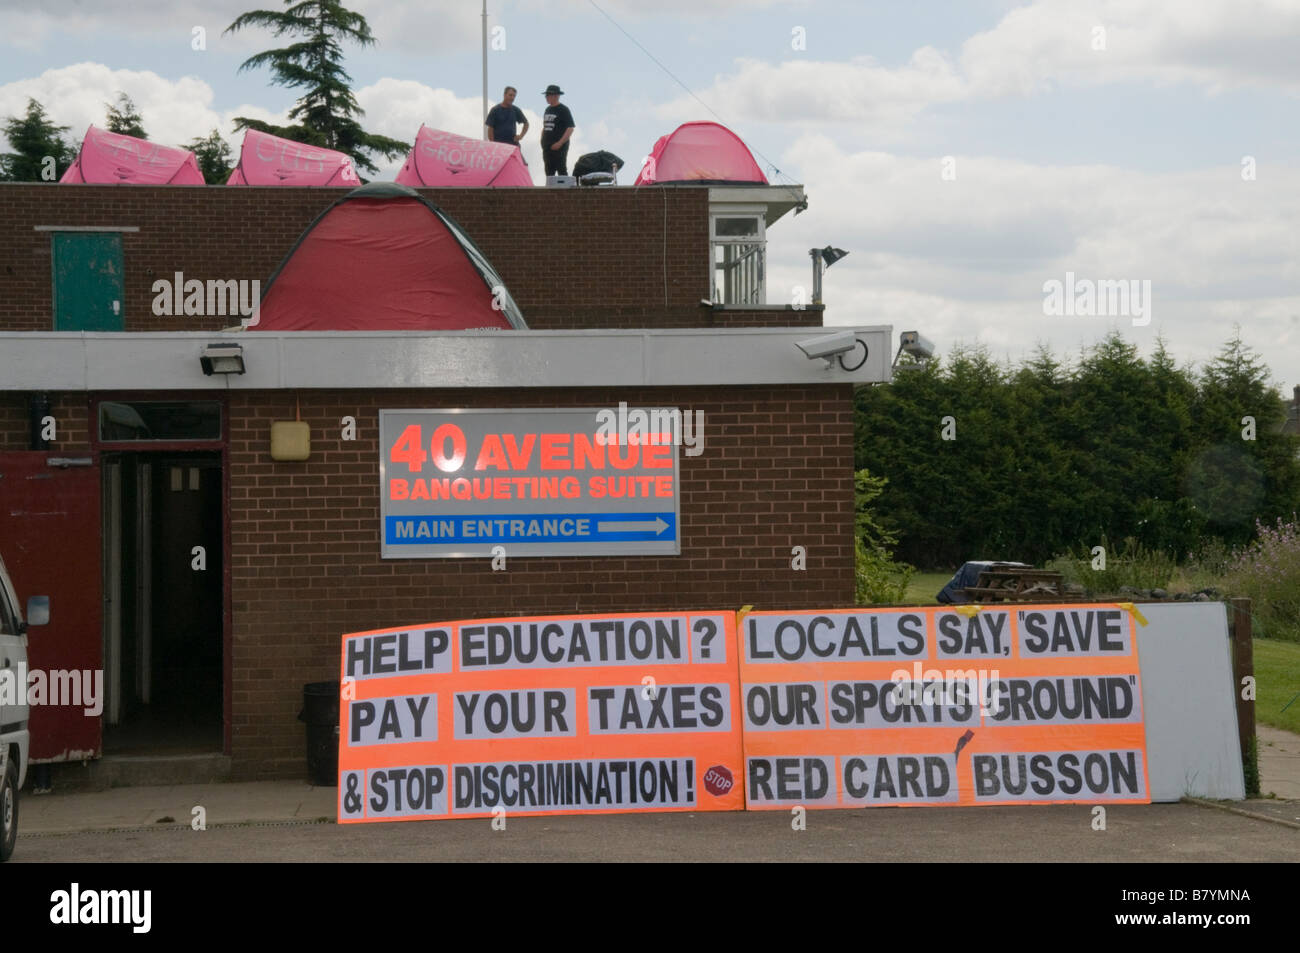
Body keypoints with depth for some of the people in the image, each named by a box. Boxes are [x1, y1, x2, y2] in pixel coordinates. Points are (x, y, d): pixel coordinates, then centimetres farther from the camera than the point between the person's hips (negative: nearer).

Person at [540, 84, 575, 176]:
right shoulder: (548, 109, 17)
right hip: (547, 147, 8)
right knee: (549, 172, 7)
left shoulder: (563, 109, -6)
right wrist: (542, 141, 15)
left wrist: (560, 143, -18)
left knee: (561, 171, -9)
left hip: (559, 147, -7)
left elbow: (570, 128, -12)